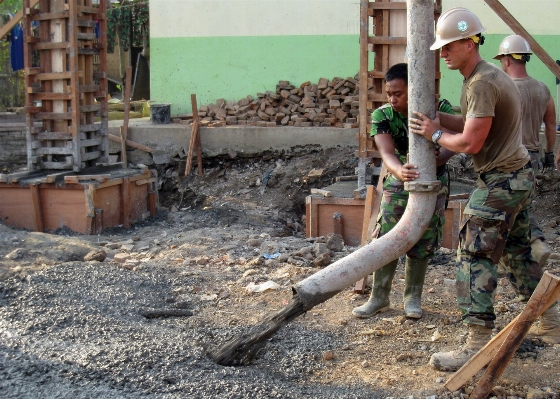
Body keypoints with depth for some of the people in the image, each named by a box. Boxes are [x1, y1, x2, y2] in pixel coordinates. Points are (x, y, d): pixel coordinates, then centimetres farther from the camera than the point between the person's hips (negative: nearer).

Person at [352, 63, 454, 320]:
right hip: (397, 181, 1)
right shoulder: (382, 116, -18)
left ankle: (412, 297, 16)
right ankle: (379, 298, 7)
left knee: (422, 243, 1)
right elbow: (387, 153, -30)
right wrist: (399, 171, -53)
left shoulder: (439, 108, -21)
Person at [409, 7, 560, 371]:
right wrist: (437, 117, 6)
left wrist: (436, 134, -6)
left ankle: (478, 346, -7)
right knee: (519, 251, 20)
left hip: (500, 181, -11)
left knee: (475, 256, -8)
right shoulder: (492, 75, 14)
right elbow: (475, 124, 15)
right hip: (520, 175, 11)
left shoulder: (481, 84, -19)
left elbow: (470, 143, -21)